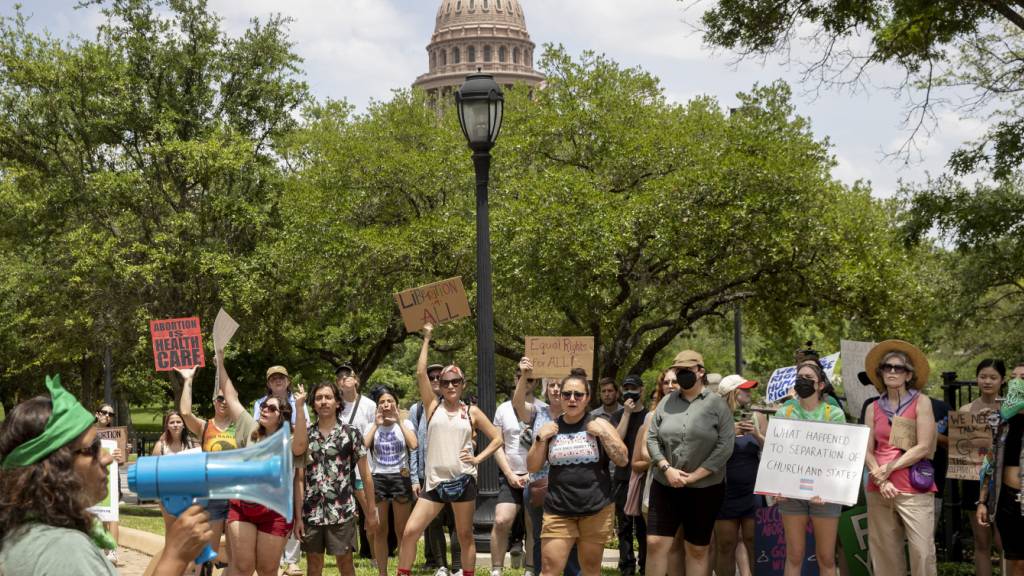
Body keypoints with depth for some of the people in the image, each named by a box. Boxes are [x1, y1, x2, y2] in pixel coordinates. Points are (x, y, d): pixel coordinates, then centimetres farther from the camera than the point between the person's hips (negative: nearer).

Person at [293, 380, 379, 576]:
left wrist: (371, 511, 1)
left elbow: (366, 474, 3)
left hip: (342, 511, -2)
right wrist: (298, 515, 0)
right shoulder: (306, 435, 6)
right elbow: (299, 477, 5)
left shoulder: (351, 433, 0)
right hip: (311, 512, 2)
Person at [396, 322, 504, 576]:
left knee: (465, 535, 8)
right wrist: (427, 339, -4)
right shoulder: (433, 407, 4)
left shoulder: (471, 412, 5)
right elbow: (420, 373, -7)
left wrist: (478, 458, -3)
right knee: (410, 531, -8)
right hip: (435, 481, 0)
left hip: (463, 480, 0)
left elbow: (497, 438, 10)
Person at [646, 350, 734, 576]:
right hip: (665, 486, 3)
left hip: (705, 488, -3)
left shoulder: (716, 404, -3)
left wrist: (694, 476, -14)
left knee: (697, 549, 7)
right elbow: (652, 439, 6)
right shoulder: (667, 402, 8)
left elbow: (725, 446, -10)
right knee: (655, 543, -3)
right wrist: (667, 468, -11)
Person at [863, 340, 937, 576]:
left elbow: (924, 448, -6)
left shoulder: (920, 403, 2)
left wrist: (889, 468, -8)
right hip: (879, 491, 4)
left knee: (922, 553, -10)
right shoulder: (874, 408, 12)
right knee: (884, 554, 4)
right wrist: (880, 480, -10)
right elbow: (867, 451, 7)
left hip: (914, 490, -4)